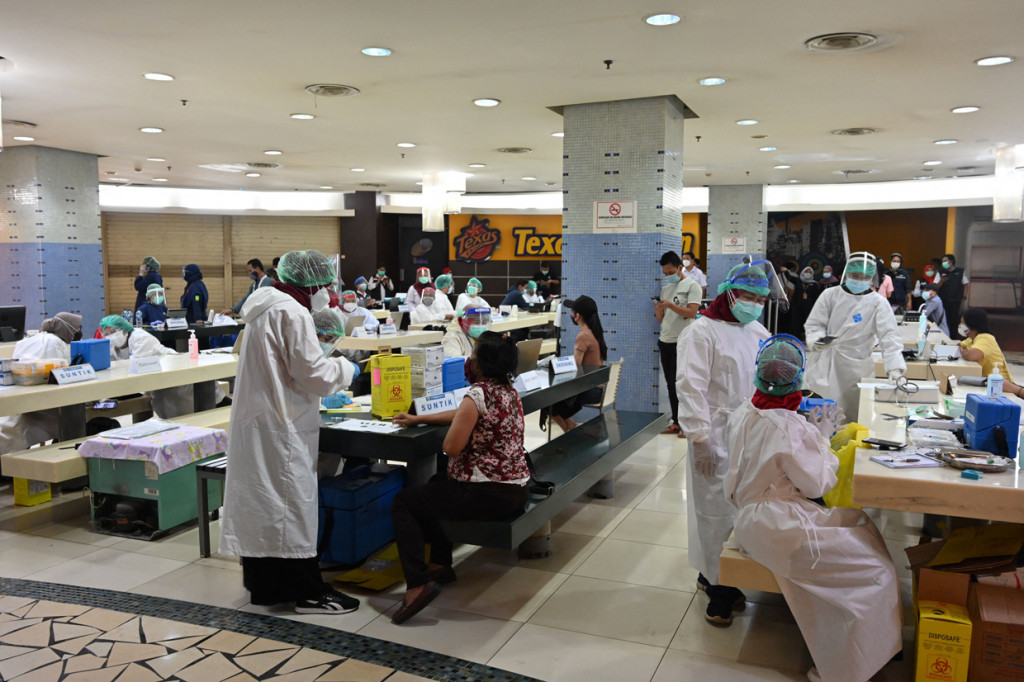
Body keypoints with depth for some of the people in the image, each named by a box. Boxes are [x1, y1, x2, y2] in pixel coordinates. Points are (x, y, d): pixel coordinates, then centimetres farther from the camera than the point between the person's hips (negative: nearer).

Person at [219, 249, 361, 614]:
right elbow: (314, 374, -19)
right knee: (292, 502, -3)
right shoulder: (292, 312, -17)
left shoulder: (264, 308, 14)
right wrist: (345, 369, -1)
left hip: (254, 422, 10)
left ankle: (264, 583, 27)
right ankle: (307, 591, 7)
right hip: (280, 429, -10)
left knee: (260, 501, 15)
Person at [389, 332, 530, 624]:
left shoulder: (477, 396, -19)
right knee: (436, 484, 32)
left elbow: (451, 447, -18)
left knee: (403, 502, 1)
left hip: (488, 495, -10)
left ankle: (417, 583, -10)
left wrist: (454, 427, 4)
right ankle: (441, 564, 32)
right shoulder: (509, 392, 10)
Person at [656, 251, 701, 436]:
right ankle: (676, 422, 14)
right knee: (670, 383, 8)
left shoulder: (692, 286, -3)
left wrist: (670, 305, -22)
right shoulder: (665, 288, 17)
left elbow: (692, 312, -14)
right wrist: (658, 308, -2)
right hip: (665, 340, 7)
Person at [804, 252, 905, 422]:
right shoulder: (830, 295, 1)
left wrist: (894, 368, -22)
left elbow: (889, 336, -9)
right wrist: (818, 340, -20)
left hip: (856, 371, -1)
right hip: (824, 368, 1)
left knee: (852, 417, 1)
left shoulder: (878, 303, -3)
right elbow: (813, 324, 3)